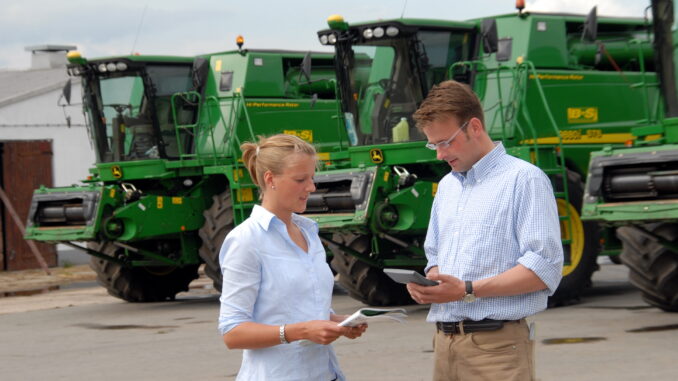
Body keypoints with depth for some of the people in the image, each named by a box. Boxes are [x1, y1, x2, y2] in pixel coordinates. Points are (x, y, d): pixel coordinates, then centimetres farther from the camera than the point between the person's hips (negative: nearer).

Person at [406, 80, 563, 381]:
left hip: (496, 345, -7)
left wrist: (467, 290, -18)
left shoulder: (524, 180, -5)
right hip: (445, 342, 7)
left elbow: (544, 268, -14)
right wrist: (427, 283, 3)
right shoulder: (447, 186, 20)